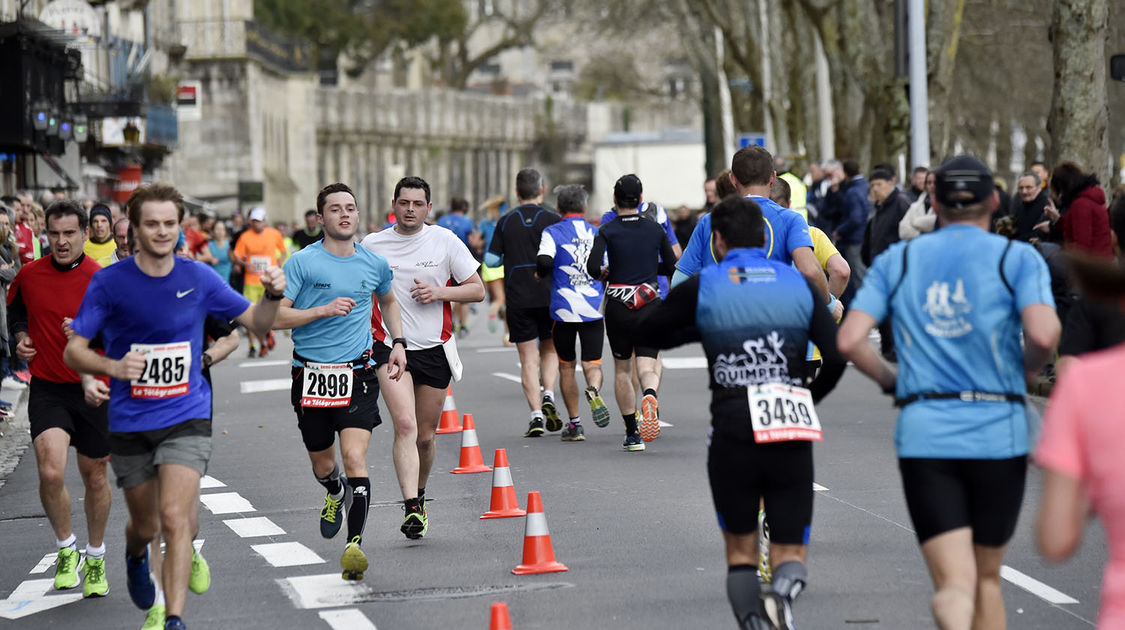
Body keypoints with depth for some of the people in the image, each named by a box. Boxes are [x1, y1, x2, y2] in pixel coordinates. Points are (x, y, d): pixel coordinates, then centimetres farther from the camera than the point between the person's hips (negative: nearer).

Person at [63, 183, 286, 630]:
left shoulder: (198, 278, -2)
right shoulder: (109, 283, -7)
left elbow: (256, 322, 7)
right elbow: (73, 351, -7)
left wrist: (272, 296, -15)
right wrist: (113, 367, -27)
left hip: (186, 416, 0)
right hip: (129, 422, 0)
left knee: (175, 517, -18)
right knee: (145, 524, 14)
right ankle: (136, 557, 50)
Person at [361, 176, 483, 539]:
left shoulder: (445, 241, 1)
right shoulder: (373, 245, 1)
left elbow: (478, 290, 4)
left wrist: (439, 292, -13)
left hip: (435, 349, 2)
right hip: (389, 346, -2)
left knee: (425, 435, 11)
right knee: (405, 426, -19)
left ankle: (419, 497, 35)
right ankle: (411, 509, -25)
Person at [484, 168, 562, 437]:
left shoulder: (506, 222, 2)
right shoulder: (552, 220, -3)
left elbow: (491, 260, 2)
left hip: (517, 299, 1)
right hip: (548, 296, 0)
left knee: (528, 358, 3)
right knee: (549, 349, 18)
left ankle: (536, 414, -5)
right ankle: (548, 396, -5)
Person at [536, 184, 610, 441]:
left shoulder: (552, 232, -2)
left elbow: (544, 262, -17)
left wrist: (540, 274, 4)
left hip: (563, 310, -1)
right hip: (594, 309, 1)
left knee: (566, 367, 12)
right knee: (592, 364, 4)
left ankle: (574, 424, 13)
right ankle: (594, 391, -30)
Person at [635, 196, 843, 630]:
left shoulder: (702, 287, 1)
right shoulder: (799, 284, 7)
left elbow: (645, 333, 12)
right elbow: (839, 354, 1)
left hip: (732, 436, -1)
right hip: (793, 439, 1)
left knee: (740, 551, 15)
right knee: (791, 555, 7)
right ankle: (784, 592, -26)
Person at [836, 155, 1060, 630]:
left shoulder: (897, 261, 9)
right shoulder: (1017, 258, 2)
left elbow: (849, 340, -1)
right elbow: (1043, 333, -14)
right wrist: (1028, 371, 7)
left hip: (923, 435, 1)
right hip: (998, 434, -1)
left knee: (954, 584, -6)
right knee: (987, 578, 16)